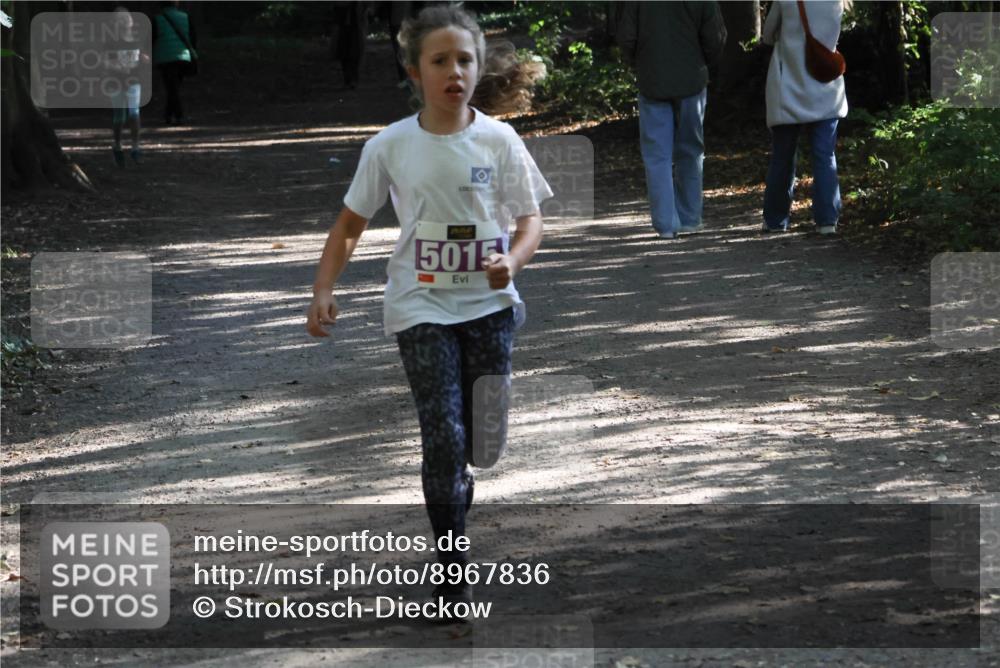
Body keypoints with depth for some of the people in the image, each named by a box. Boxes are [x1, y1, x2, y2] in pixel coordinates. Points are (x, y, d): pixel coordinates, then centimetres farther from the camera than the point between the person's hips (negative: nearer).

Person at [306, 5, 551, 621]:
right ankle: (451, 566, 1)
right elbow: (351, 224, 4)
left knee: (484, 436, 6)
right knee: (444, 436, -9)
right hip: (423, 308, -2)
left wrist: (512, 261, -22)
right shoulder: (390, 146, -5)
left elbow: (531, 219, -1)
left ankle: (456, 495, 40)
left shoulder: (498, 139, -4)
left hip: (489, 304, 2)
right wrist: (324, 290, -7)